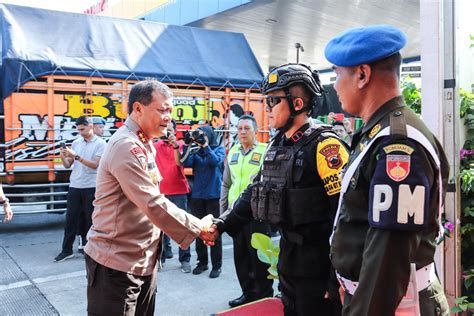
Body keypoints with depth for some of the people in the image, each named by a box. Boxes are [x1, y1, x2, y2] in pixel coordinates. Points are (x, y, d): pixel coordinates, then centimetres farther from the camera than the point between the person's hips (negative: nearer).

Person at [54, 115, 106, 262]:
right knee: (71, 218, 6)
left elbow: (95, 164, -14)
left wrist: (76, 156, -20)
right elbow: (68, 165, 11)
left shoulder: (100, 143, -4)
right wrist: (63, 157, -10)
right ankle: (66, 250, 14)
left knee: (89, 219, 5)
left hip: (91, 188, -4)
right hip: (74, 186, 4)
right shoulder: (75, 143, 10)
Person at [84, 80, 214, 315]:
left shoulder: (142, 145, 13)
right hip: (117, 264, -9)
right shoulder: (126, 146, -20)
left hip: (142, 261, 9)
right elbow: (154, 205, -24)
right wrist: (199, 228, -15)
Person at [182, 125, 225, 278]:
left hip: (213, 195, -3)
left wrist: (205, 145, -20)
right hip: (197, 196, 3)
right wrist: (188, 145, -13)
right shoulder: (195, 152, 8)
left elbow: (216, 161, -17)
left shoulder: (219, 149, 2)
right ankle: (202, 261, 23)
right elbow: (186, 163, -8)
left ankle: (216, 265, 9)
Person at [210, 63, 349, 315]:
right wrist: (222, 224, 7)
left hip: (318, 260, -8)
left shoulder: (323, 145, -19)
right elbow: (255, 191, 16)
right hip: (288, 253, 8)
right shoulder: (277, 145, 8)